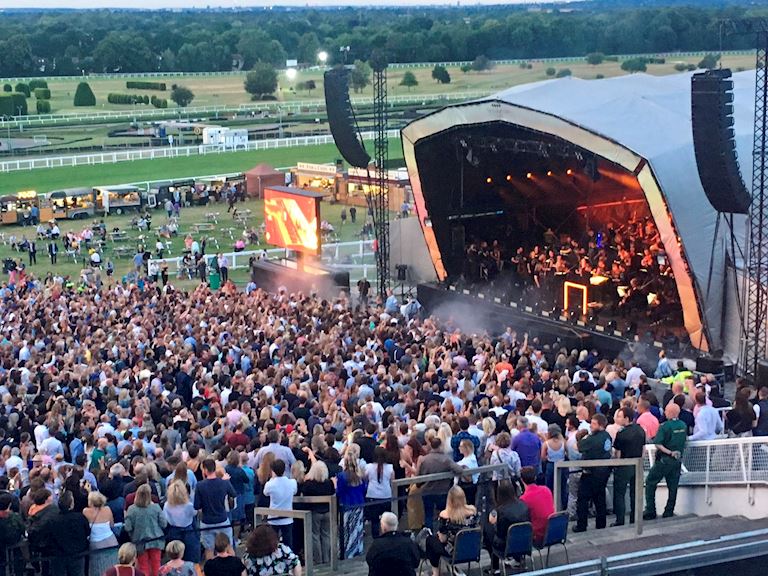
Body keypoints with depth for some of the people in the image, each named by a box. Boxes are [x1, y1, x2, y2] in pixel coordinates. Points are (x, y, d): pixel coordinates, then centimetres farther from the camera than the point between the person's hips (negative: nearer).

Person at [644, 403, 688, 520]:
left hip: (665, 459, -5)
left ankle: (650, 512, 2)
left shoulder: (664, 426, -15)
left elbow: (658, 444, -21)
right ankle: (669, 513, 12)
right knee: (673, 486, 10)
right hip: (678, 461, 6)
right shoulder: (683, 426, 3)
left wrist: (669, 452, -16)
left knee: (650, 483, 6)